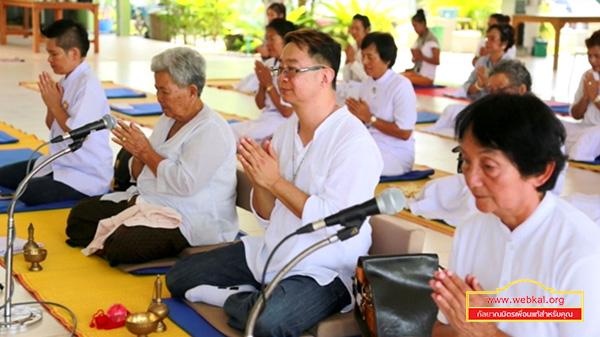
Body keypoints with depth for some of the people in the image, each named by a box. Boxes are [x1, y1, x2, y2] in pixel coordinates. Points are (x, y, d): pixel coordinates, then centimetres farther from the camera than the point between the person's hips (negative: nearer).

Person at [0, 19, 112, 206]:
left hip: (87, 176, -9)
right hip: (60, 163, 9)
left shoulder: (88, 85, -21)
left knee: (28, 192, -25)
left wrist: (55, 105, -16)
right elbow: (52, 126, 14)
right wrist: (51, 104, -6)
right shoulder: (66, 81, 6)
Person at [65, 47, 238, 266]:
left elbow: (186, 184, -27)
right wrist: (138, 155, -8)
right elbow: (140, 175, 16)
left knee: (121, 246, -30)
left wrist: (146, 152, -16)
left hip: (191, 222, -9)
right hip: (149, 202, 9)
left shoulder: (211, 130, -15)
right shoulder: (167, 120, 14)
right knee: (79, 215, -2)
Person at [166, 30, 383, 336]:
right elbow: (268, 217, 8)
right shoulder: (286, 130, 6)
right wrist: (259, 182, -13)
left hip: (326, 270, -7)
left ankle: (235, 299, -7)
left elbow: (334, 224, -25)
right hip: (273, 252, 8)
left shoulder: (353, 141, -18)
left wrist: (275, 181, -21)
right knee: (179, 277, 6)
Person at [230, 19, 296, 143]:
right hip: (264, 119, 8)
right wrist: (262, 83, -6)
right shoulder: (269, 64, 7)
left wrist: (269, 84, -13)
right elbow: (260, 105, 12)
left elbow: (287, 112, -16)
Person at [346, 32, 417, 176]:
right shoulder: (366, 84, 8)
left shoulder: (401, 86, -14)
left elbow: (404, 133, -16)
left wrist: (369, 118, -15)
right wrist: (358, 116, -10)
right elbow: (365, 124, 12)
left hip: (396, 155, -6)